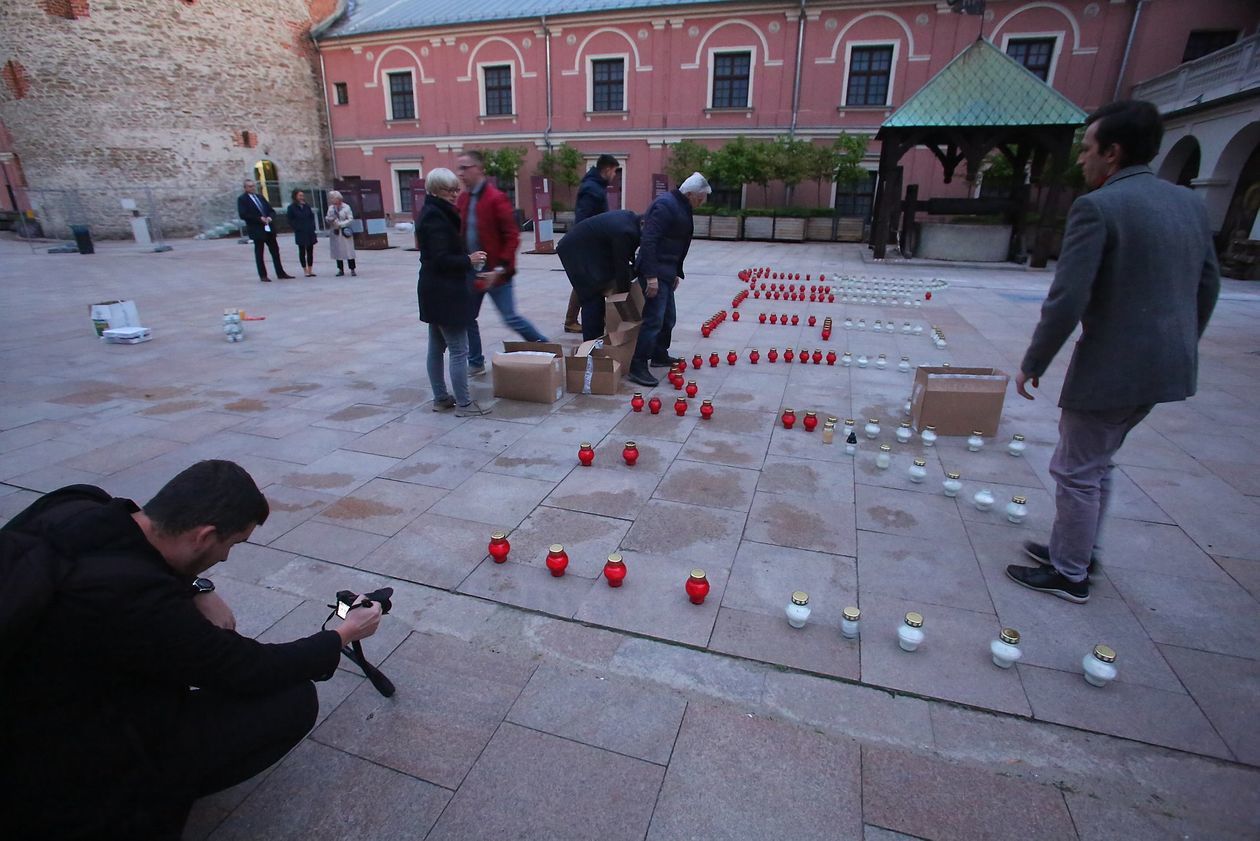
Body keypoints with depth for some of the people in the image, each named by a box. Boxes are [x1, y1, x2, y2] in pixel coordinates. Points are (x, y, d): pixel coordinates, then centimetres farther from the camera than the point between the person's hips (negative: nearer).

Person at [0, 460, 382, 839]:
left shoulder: (73, 506, -13)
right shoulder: (132, 598, -35)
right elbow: (251, 670, -21)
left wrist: (198, 589, -7)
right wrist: (344, 635, -5)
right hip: (57, 786, -8)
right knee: (296, 700, -12)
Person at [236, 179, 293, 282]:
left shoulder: (260, 197, 17)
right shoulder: (242, 199, -2)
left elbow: (271, 211, 16)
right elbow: (242, 215, -13)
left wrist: (270, 217, -5)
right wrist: (259, 219, -16)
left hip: (268, 229, 6)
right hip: (257, 230, -6)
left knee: (275, 251, 7)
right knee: (259, 253, 1)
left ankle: (280, 273, 13)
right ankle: (263, 275, 6)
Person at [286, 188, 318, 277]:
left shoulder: (307, 206, 9)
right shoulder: (292, 207, -2)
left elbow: (312, 217, 14)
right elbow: (290, 221, -2)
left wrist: (312, 227, 1)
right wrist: (296, 228, -12)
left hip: (310, 232, 4)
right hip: (300, 233, -4)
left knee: (310, 251, 5)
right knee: (302, 251, 2)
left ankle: (310, 270, 10)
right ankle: (305, 270, 6)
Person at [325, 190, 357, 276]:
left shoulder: (346, 207, -4)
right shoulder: (331, 208, 10)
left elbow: (351, 219, -7)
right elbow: (327, 218, 15)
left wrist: (340, 224, -15)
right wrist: (328, 219, -9)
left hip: (344, 232, -5)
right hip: (334, 233, 5)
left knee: (348, 251, -6)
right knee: (337, 251, 7)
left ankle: (352, 270, -2)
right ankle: (341, 270, 14)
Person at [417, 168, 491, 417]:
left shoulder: (432, 212, 15)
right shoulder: (436, 217, -15)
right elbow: (441, 259, -22)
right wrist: (469, 260, -13)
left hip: (436, 291, 11)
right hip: (445, 293, -11)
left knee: (436, 347, 13)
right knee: (459, 350, -6)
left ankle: (440, 398, 21)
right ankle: (463, 403, 0)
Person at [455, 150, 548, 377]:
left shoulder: (496, 198, -14)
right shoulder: (463, 198, 8)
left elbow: (512, 237, -16)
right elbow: (461, 233, 16)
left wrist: (500, 268, -20)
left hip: (494, 272, -7)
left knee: (511, 319, -3)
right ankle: (476, 363, 26)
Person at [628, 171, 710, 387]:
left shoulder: (680, 207, 15)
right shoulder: (666, 205, -16)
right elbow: (649, 240, -24)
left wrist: (676, 272, 20)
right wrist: (651, 275, -27)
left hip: (666, 271, 10)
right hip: (655, 271, -10)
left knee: (668, 317, 18)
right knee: (654, 319, -12)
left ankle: (659, 355, 34)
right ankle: (637, 366, -8)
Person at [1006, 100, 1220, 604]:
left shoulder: (1097, 207, -16)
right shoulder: (1190, 203, 10)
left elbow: (1066, 302, -20)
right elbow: (1208, 288, 15)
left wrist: (1032, 364, -10)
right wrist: (1179, 347, 26)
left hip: (1112, 368, -8)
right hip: (1168, 367, 8)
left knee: (1076, 472, 7)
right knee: (1096, 463, 23)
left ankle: (1069, 574, 21)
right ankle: (1077, 550, 37)